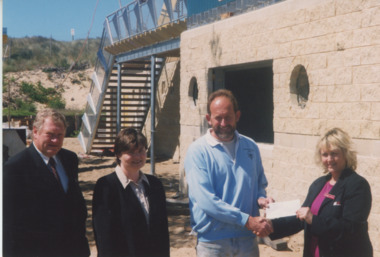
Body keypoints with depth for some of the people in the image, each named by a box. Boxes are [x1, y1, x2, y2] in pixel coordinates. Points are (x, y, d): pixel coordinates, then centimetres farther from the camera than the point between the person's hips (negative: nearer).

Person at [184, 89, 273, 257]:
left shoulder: (250, 147, 8)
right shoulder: (197, 150, -8)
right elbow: (206, 200, -17)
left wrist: (260, 198, -3)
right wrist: (247, 221, -19)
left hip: (247, 239, 4)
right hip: (213, 242, -4)